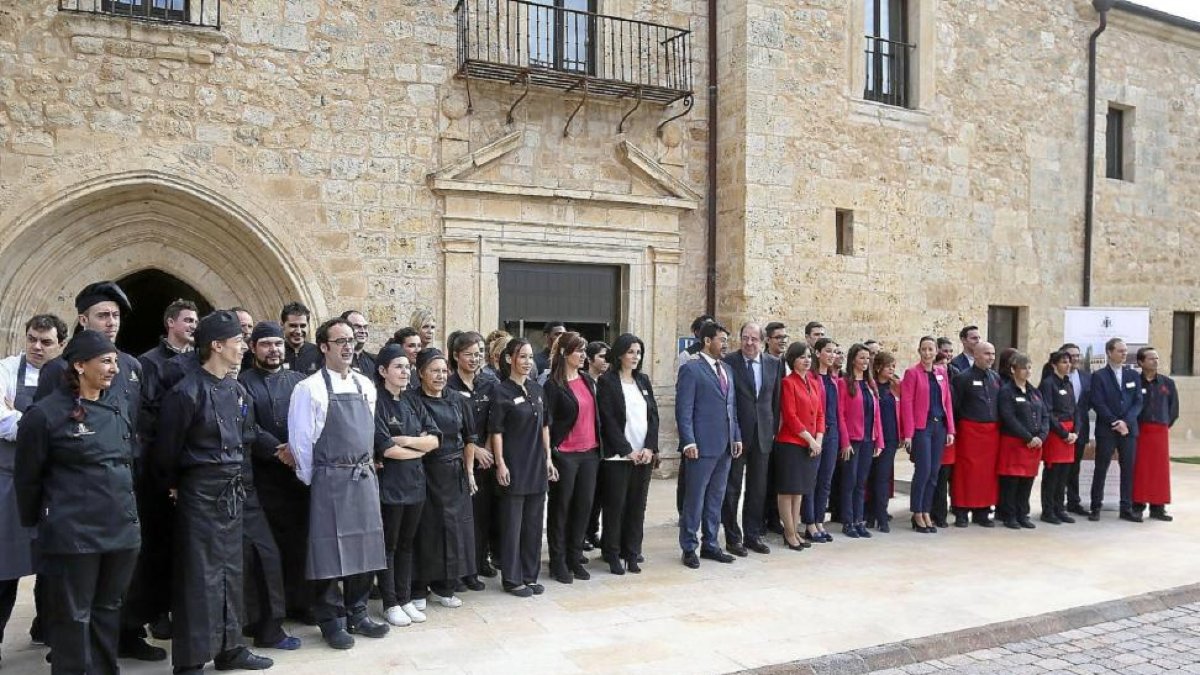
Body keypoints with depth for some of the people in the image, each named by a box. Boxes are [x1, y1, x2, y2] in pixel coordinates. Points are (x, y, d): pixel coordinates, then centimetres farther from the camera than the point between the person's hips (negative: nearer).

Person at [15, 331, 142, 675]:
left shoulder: (121, 404, 7)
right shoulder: (46, 413, -10)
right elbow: (27, 477, -2)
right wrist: (35, 522, 6)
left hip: (122, 528, 5)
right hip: (72, 533, -5)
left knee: (108, 609, 16)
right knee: (73, 616, 6)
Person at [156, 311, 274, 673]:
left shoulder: (237, 390, 8)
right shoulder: (187, 392, -16)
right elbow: (167, 449, -10)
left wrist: (236, 477, 14)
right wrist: (176, 487, 2)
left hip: (231, 492, 7)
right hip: (199, 493, -7)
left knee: (230, 572, 14)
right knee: (198, 576, 0)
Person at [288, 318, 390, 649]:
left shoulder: (365, 385, 9)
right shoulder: (310, 388, -9)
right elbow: (300, 440, -8)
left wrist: (368, 465, 15)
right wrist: (311, 480, -5)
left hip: (365, 477, 6)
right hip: (331, 479, -6)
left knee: (364, 546, 11)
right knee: (331, 548, 1)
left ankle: (357, 613, 25)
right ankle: (331, 621, 15)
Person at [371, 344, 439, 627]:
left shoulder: (412, 401, 10)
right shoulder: (377, 402, -10)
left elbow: (434, 439, 3)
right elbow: (386, 448, -17)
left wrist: (407, 440, -13)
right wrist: (419, 448, -4)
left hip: (415, 482, 6)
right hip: (389, 484, -6)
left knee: (407, 543, 13)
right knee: (388, 544, 6)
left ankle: (405, 599, 23)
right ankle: (390, 604, 16)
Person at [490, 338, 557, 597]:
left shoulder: (537, 389, 9)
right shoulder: (502, 391, -9)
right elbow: (496, 430, -10)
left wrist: (548, 458, 10)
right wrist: (500, 463, -14)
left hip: (537, 466, 6)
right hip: (514, 467, -6)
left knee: (534, 523, 11)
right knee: (512, 524, 3)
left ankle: (530, 576, 22)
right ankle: (512, 578, 14)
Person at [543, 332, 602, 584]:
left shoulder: (588, 380, 10)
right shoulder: (553, 385, -9)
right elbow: (547, 421, -8)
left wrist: (599, 446, 14)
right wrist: (552, 453, -11)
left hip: (590, 452, 6)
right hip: (565, 455, -6)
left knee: (584, 506, 9)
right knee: (561, 507, 6)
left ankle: (574, 558, 22)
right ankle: (558, 562, 17)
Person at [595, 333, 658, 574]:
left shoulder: (643, 380, 13)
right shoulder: (607, 381, -3)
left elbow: (654, 415, 9)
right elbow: (608, 419, -9)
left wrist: (650, 447, -4)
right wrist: (627, 450, -12)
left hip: (644, 454, 5)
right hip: (618, 455, -5)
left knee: (637, 506, 6)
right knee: (615, 506, -1)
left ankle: (632, 553, 15)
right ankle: (613, 555, 10)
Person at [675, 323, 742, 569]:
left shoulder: (727, 369, 16)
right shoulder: (691, 369, -7)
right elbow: (683, 409, -11)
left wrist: (737, 437, 11)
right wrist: (689, 442, -17)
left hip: (725, 446, 7)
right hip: (702, 446, -7)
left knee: (716, 499, 13)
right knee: (694, 499, 1)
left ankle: (710, 545, 23)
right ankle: (689, 548, 11)